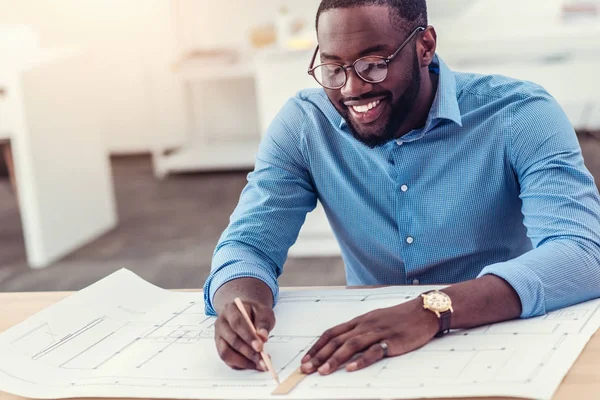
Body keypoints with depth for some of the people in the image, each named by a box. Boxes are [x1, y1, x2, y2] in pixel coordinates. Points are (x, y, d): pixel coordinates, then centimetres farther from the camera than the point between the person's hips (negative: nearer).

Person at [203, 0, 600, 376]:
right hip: (371, 360, 2)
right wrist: (240, 303, -31)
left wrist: (434, 309, -42)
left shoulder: (519, 116, -13)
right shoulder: (303, 124, -2)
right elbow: (247, 244, -6)